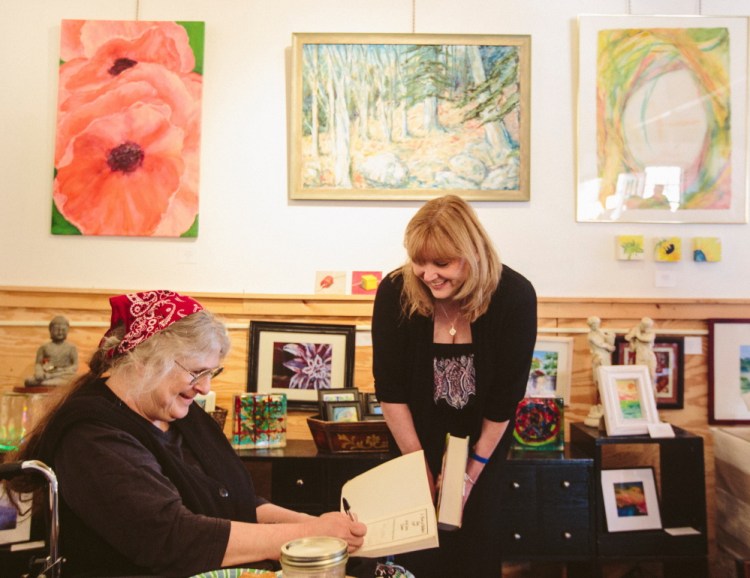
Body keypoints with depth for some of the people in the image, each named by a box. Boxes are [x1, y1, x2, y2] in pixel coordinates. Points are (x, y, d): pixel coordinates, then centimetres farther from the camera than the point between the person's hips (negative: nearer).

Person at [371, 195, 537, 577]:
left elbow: (506, 396, -16)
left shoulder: (515, 296, -23)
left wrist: (474, 469, -10)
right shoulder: (395, 292, -22)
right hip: (417, 433, 0)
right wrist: (420, 466, -13)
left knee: (475, 539, 5)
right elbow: (389, 389, -16)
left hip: (482, 435, 0)